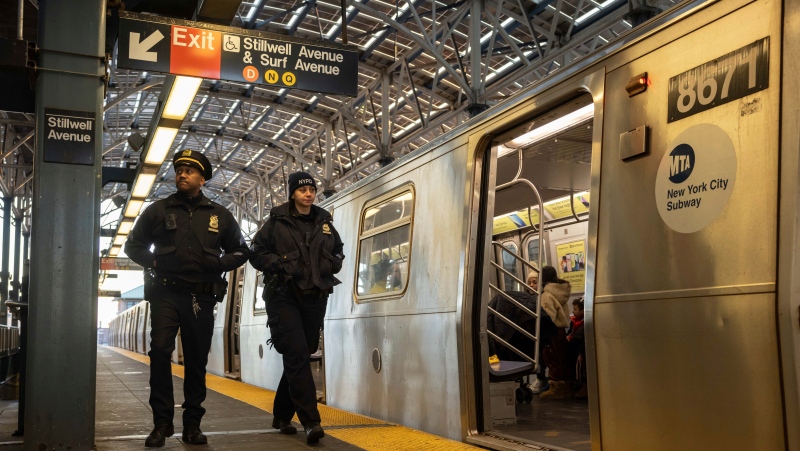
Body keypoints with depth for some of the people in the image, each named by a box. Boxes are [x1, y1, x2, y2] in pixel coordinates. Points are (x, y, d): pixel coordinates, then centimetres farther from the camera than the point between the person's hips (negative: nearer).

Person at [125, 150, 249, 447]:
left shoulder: (220, 215, 9)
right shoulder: (158, 211, 7)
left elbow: (241, 252, 15)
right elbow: (133, 246, 13)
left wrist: (219, 264, -4)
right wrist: (153, 262, -4)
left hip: (202, 297, 1)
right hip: (165, 294, -1)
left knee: (197, 360, 5)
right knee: (160, 351, -14)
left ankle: (192, 424, 14)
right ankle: (162, 423, -5)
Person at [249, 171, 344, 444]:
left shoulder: (324, 222, 13)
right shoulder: (277, 221, 1)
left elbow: (338, 252, 24)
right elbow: (257, 253, 2)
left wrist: (331, 265, 4)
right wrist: (279, 264, -13)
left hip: (315, 298, 5)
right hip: (285, 297, -4)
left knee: (299, 357, 9)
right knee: (297, 355, -15)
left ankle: (282, 415, 24)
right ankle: (311, 421, -17)